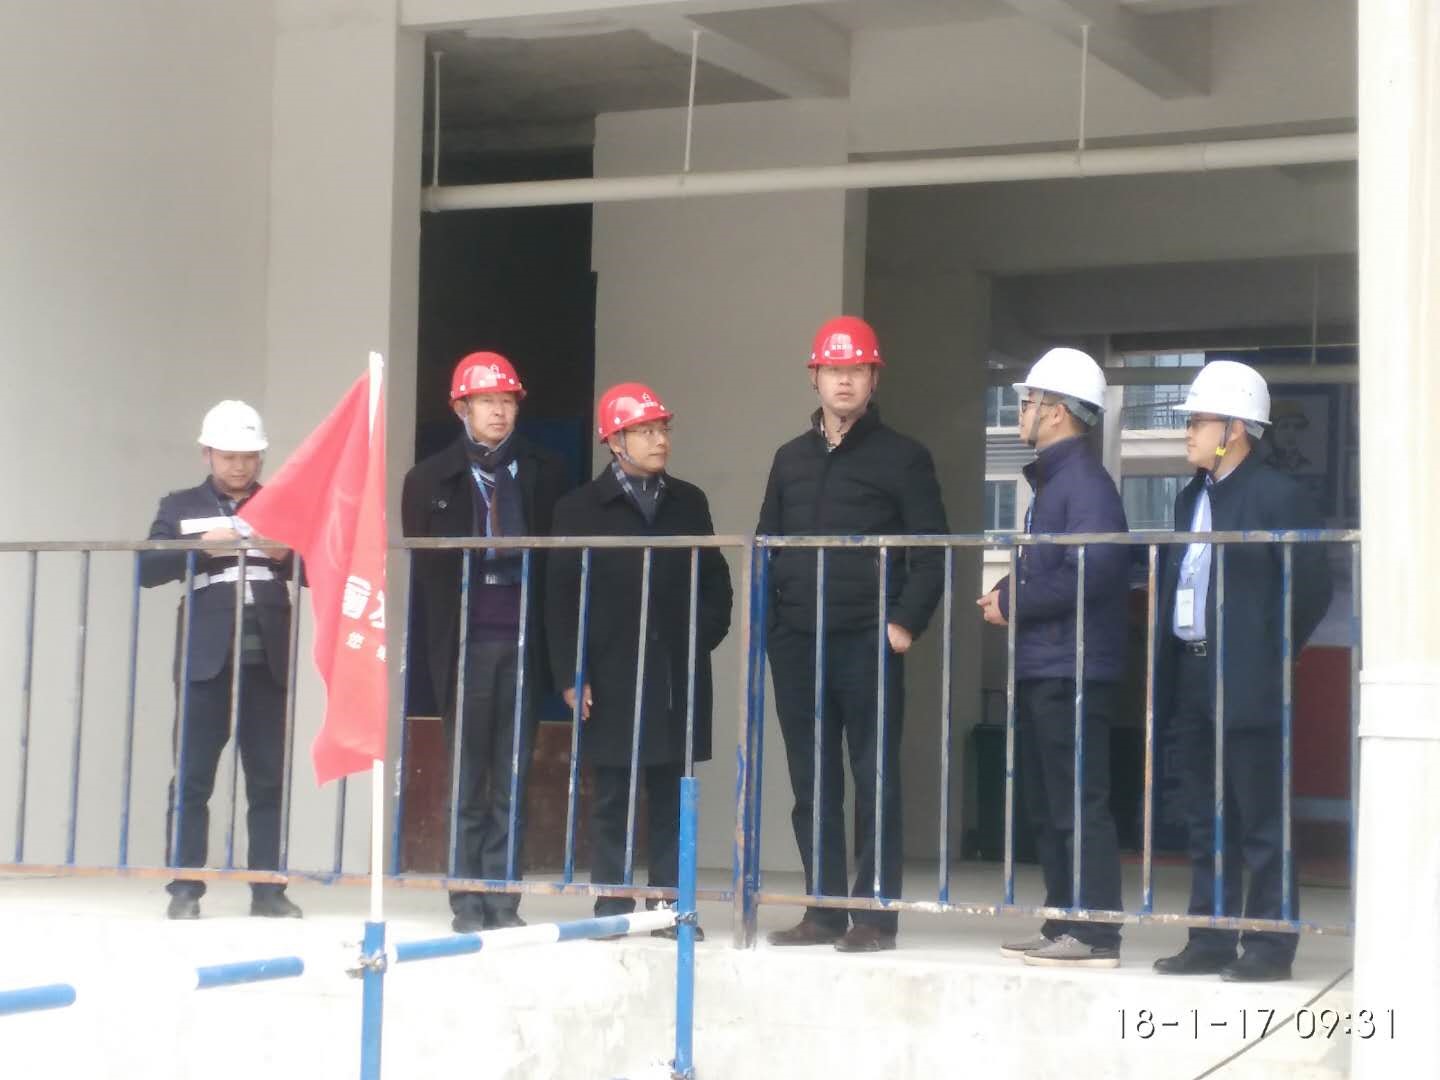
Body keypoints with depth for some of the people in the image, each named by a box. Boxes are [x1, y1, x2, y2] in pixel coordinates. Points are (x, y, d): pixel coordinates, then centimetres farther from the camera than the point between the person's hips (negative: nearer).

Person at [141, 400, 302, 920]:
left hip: (268, 661, 1)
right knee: (192, 777, -3)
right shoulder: (180, 507, 10)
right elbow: (149, 569, -1)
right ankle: (184, 889, 1)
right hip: (206, 660, -1)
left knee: (270, 778, 1)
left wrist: (286, 556, -11)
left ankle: (268, 888, 5)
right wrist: (202, 548, -15)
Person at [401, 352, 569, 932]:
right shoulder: (430, 480, 6)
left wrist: (552, 639, -3)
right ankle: (468, 903, 7)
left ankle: (502, 900, 6)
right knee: (467, 780, 3)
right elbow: (422, 567, 5)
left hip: (522, 643, 1)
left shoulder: (543, 472, 8)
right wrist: (435, 641, -1)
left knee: (512, 780, 1)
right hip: (465, 644, -1)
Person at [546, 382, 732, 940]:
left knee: (671, 799, 5)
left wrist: (704, 634, 0)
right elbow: (562, 597, -1)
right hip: (610, 679, -3)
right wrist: (571, 674, -7)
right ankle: (612, 908, 8)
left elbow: (715, 578, 16)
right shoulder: (580, 508, 2)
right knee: (613, 799, 2)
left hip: (677, 679, 3)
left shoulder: (689, 502, 12)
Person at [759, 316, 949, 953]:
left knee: (874, 782, -2)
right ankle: (824, 912, 13)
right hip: (797, 644, 5)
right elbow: (766, 547, 18)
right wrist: (769, 622, 5)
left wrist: (906, 623, -12)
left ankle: (875, 916, 1)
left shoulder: (901, 457, 2)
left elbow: (930, 552, -3)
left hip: (867, 643, -5)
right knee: (812, 784, 7)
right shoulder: (791, 459, 16)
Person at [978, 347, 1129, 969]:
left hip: (1073, 671, -10)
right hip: (1040, 667, 10)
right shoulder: (1051, 479, 19)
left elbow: (1090, 574, -23)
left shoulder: (1085, 482, -13)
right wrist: (1006, 596, 5)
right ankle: (1062, 926, 21)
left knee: (1079, 806, -8)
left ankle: (1095, 936, -5)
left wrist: (1014, 603, -14)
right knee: (1046, 807, 14)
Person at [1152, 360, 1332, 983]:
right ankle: (1210, 942, 17)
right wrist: (1167, 672, 9)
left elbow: (1313, 587, -9)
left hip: (1247, 684, -8)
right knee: (1205, 824, 11)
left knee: (1261, 825, -3)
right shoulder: (1190, 498, 15)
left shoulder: (1278, 496, -7)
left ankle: (1269, 948, 2)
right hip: (1191, 679, 8)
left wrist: (1272, 653, -6)